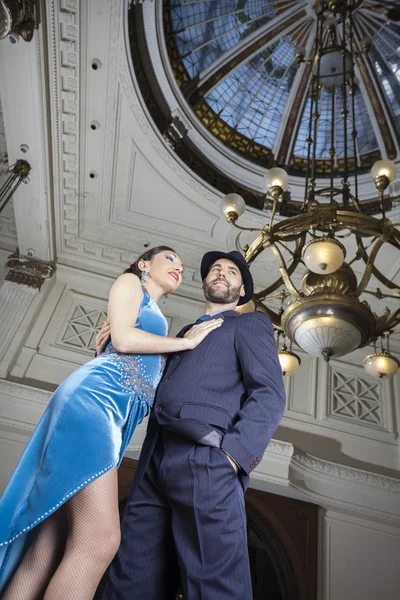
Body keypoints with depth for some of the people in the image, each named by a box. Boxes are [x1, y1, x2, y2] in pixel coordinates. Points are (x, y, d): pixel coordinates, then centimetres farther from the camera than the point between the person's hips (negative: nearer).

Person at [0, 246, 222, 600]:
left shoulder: (154, 318, 35)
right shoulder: (130, 282, 14)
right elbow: (123, 338, -4)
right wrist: (188, 341, 4)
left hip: (118, 415, 8)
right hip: (96, 395, -8)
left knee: (51, 547, -1)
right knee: (99, 539, -21)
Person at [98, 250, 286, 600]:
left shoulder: (251, 324, 12)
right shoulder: (186, 332, 31)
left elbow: (270, 397, -2)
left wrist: (232, 454, -17)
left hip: (205, 463, -6)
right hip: (154, 464, 6)